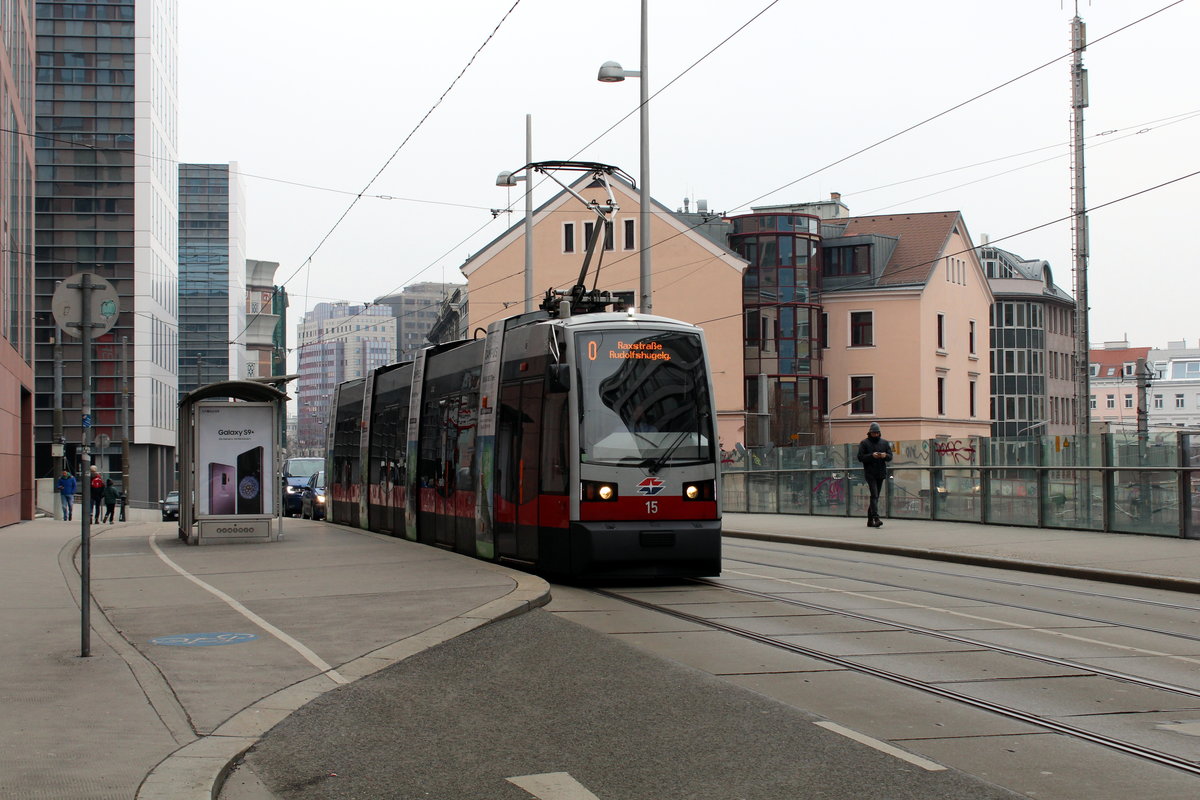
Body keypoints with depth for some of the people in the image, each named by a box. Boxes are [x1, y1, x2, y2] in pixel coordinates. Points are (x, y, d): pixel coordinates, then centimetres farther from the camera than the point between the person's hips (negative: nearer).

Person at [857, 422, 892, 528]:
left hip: (881, 473, 5)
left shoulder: (885, 443, 12)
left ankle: (870, 520, 17)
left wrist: (885, 455, -14)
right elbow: (860, 457, -6)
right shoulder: (864, 443, 0)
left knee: (876, 496, 9)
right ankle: (876, 518, -25)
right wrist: (872, 456, -20)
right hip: (870, 473, -5)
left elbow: (890, 456, 9)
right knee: (874, 495, -16)